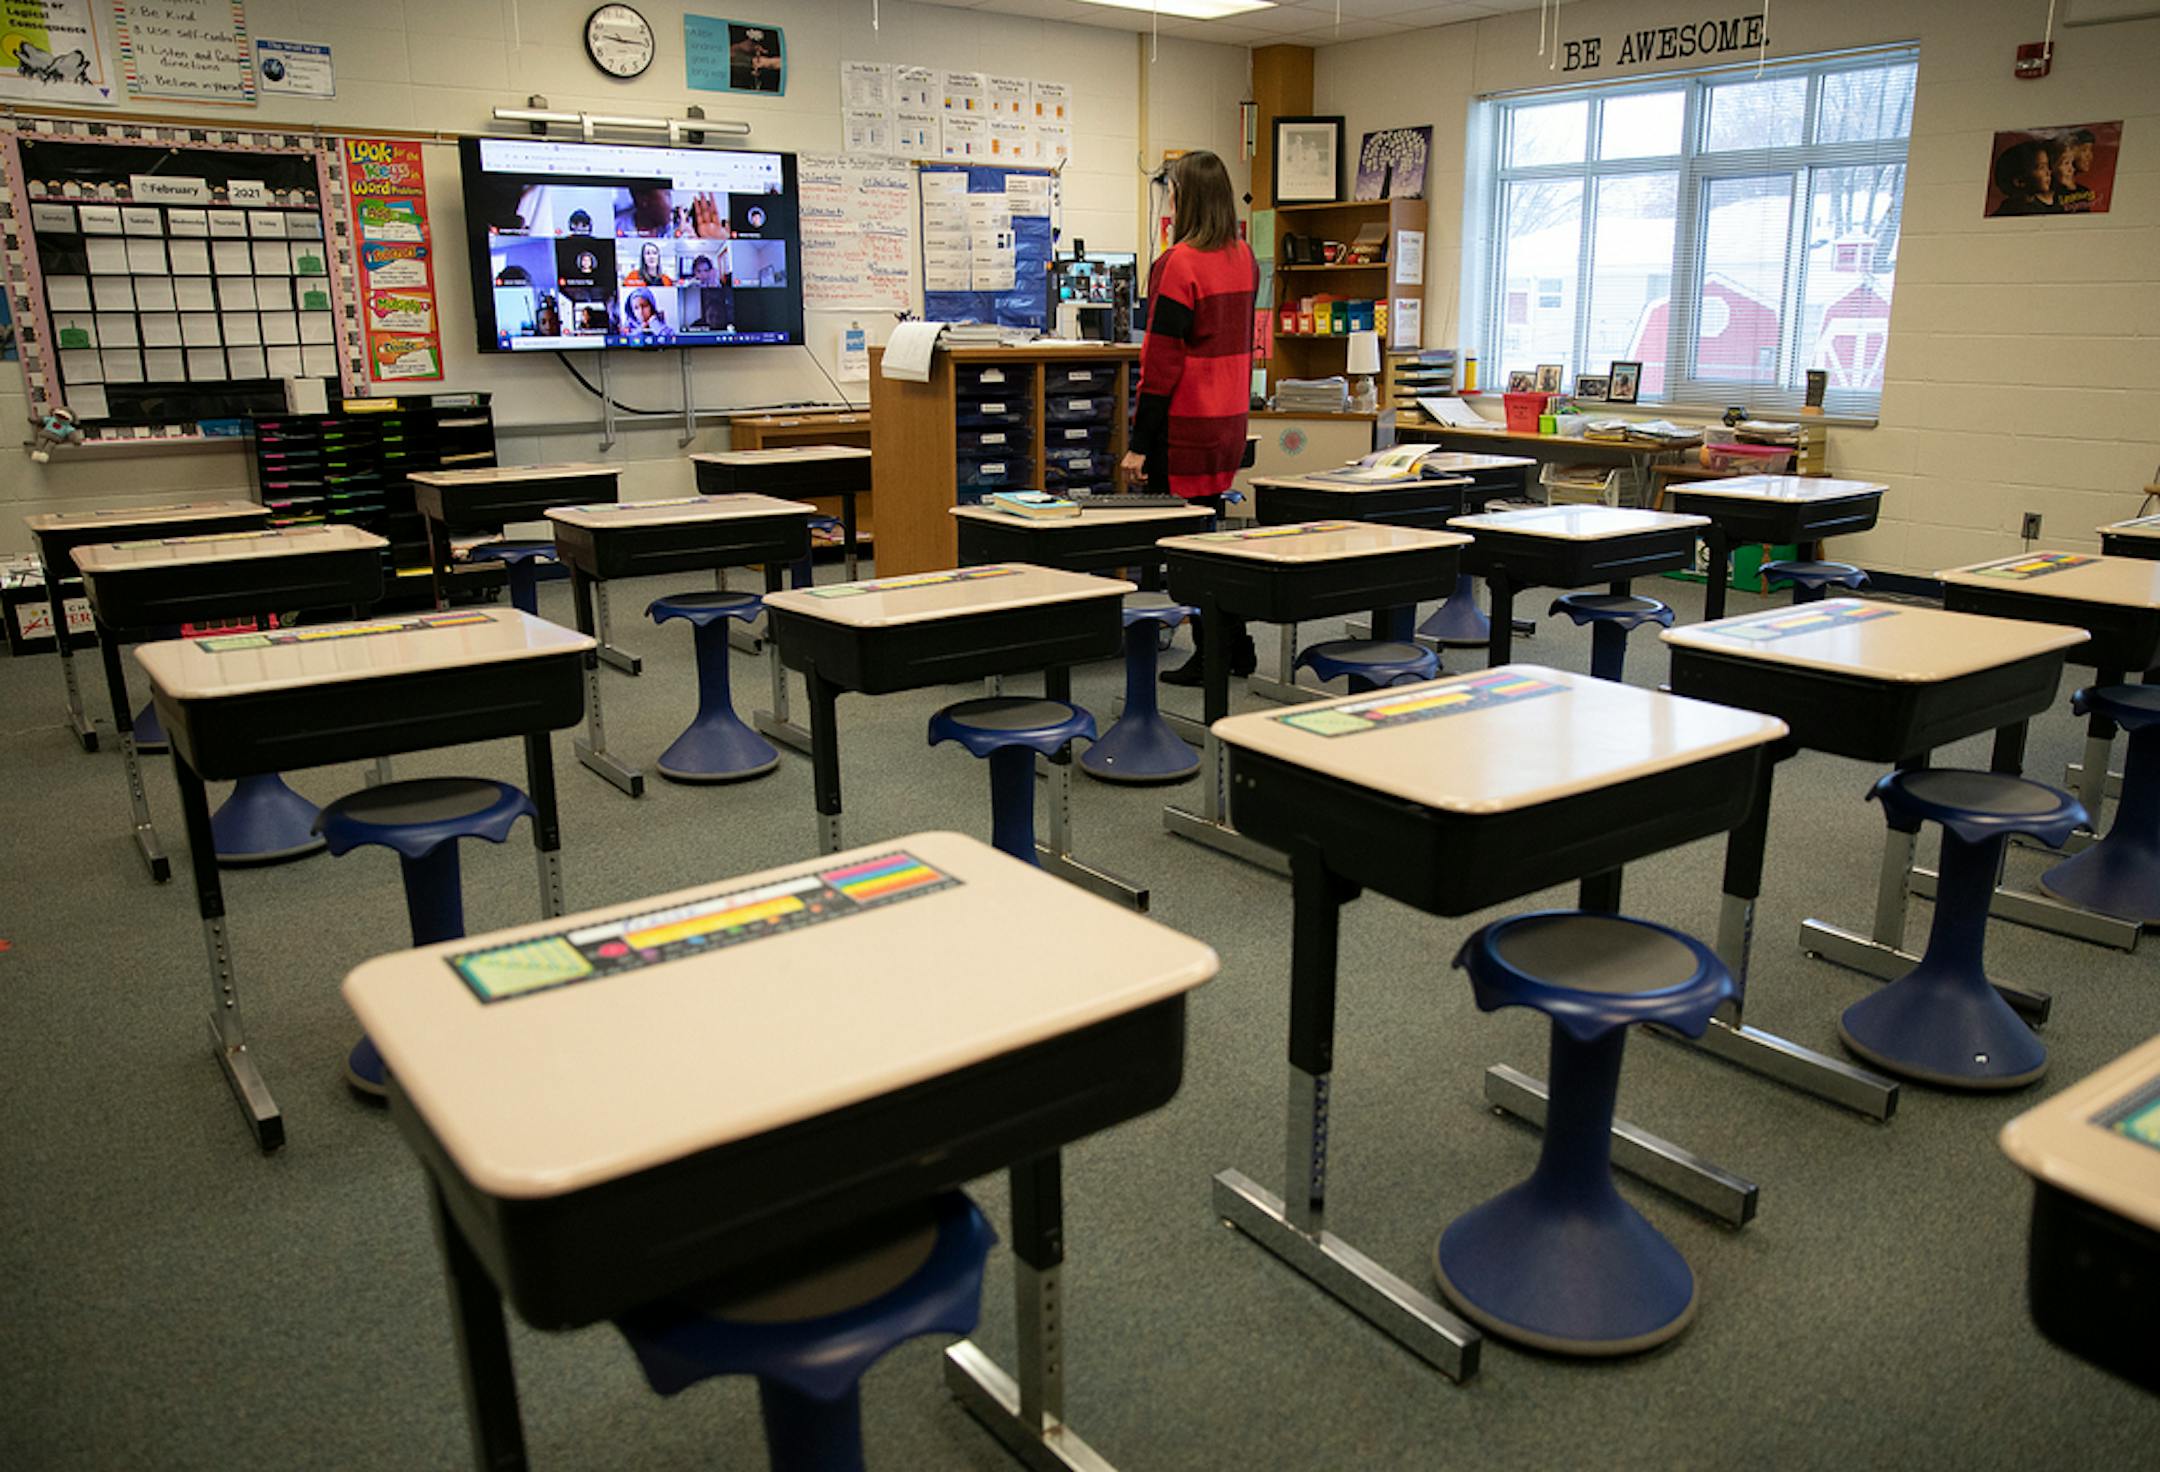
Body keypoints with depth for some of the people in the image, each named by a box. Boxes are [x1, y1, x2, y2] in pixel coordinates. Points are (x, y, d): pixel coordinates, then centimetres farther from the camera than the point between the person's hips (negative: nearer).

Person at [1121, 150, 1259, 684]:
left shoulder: (1179, 264, -14)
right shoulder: (1243, 259, 9)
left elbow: (1163, 360, -17)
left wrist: (1139, 444, -14)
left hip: (1186, 425, -8)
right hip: (1229, 419, 8)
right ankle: (1237, 647, 23)